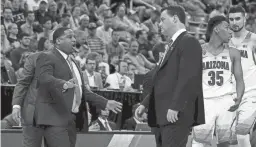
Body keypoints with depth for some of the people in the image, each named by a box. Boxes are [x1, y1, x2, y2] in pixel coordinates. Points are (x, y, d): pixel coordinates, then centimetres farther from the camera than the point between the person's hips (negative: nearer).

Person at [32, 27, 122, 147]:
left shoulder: (72, 62, 25)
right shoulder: (46, 57, -4)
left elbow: (82, 91, 28)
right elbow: (44, 77, -23)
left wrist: (105, 103, 21)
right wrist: (63, 84, -42)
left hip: (71, 120, 9)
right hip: (54, 119, -9)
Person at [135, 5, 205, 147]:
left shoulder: (189, 42, -7)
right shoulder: (172, 45, 23)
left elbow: (187, 78, -17)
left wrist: (175, 107, -23)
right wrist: (145, 104, 20)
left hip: (177, 114, -10)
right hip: (164, 114, 10)